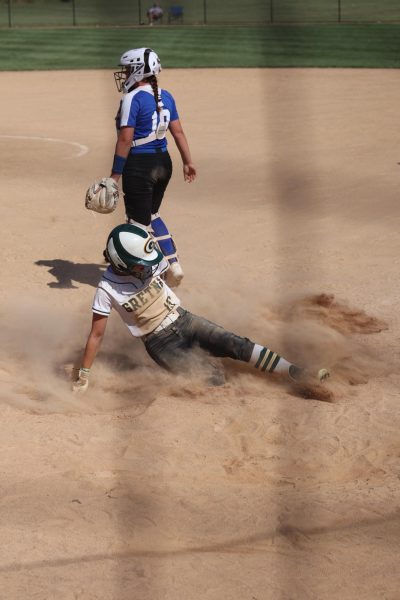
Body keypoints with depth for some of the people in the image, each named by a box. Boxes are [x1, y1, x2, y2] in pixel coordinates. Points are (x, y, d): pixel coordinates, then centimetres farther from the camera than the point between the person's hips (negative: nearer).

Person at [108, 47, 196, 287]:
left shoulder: (132, 98, -14)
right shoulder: (165, 96, 8)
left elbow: (125, 139, -17)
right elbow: (178, 132, 9)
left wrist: (115, 175, -15)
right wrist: (188, 162, 16)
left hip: (140, 165, -8)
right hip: (163, 163, 8)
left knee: (139, 222, 2)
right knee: (151, 214, 25)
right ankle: (174, 264, 20)